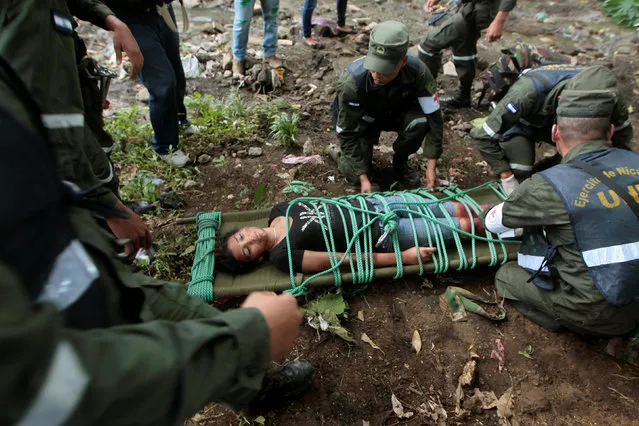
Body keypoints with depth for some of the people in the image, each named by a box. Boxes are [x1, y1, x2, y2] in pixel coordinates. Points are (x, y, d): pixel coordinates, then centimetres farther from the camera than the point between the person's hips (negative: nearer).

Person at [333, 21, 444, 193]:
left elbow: (433, 116, -23)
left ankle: (400, 162, -1)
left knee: (420, 121, -31)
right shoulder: (351, 82, -36)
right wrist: (363, 178, -29)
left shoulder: (417, 71, -30)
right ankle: (345, 154, 17)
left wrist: (431, 168, -25)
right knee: (354, 175, -19)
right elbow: (347, 132, -27)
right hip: (362, 121, -2)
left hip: (395, 114, 2)